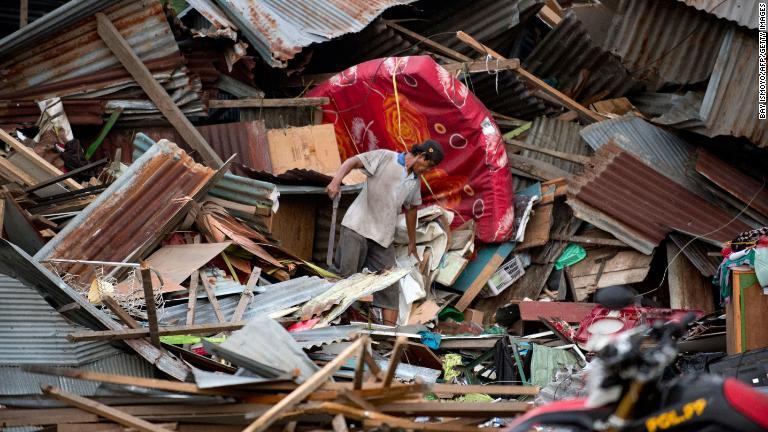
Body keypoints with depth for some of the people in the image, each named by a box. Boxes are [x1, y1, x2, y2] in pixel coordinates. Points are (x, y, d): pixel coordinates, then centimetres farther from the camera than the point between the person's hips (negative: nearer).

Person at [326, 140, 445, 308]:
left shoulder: (415, 181, 13)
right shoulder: (385, 157, -6)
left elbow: (411, 209, 24)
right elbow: (353, 161, -12)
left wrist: (412, 242, 29)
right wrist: (336, 182, -29)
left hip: (383, 237, 6)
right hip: (357, 226, -6)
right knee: (343, 275, -10)